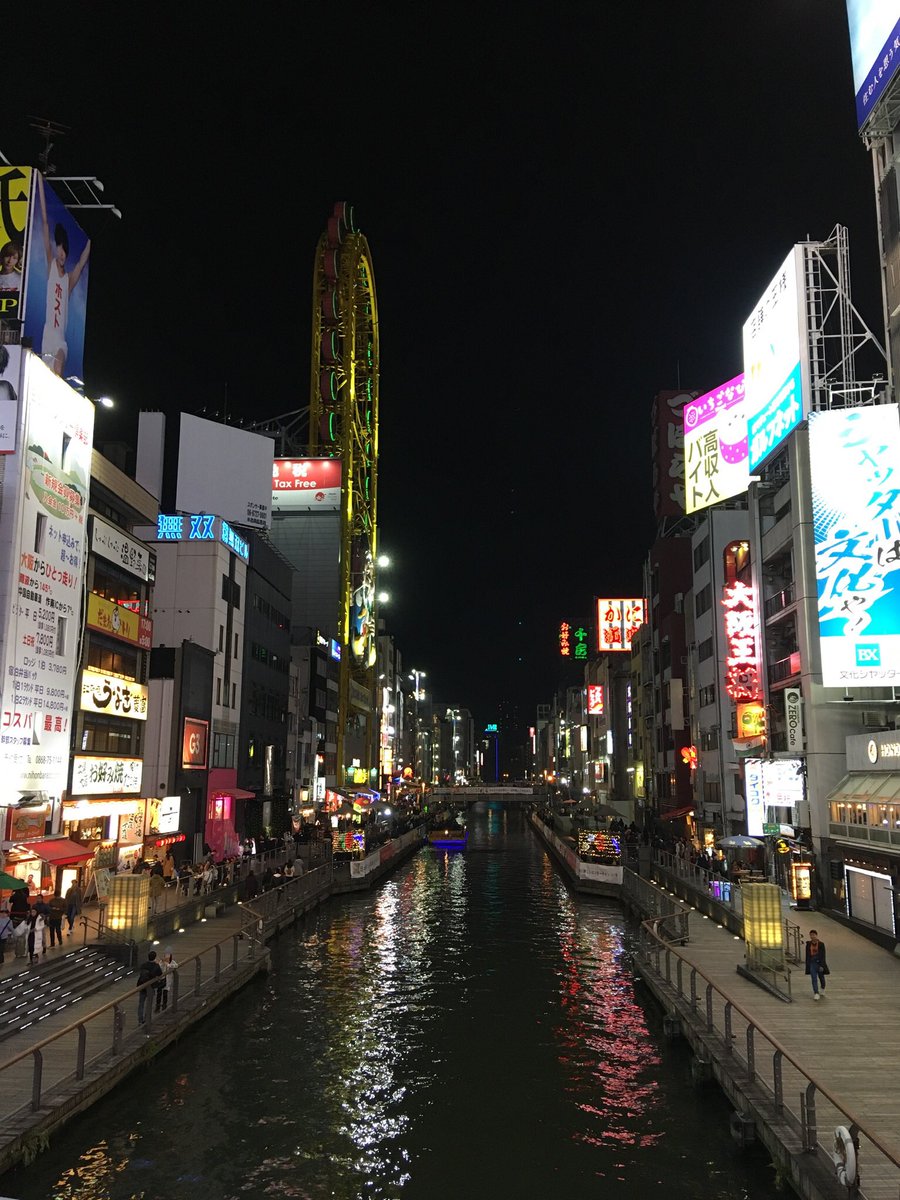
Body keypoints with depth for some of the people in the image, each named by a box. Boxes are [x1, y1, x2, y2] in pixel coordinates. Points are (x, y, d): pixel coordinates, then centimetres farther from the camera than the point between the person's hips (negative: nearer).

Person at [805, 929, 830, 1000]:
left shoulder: (821, 944, -9)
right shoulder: (808, 944, 0)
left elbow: (823, 955, -10)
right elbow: (807, 955, 7)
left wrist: (822, 965, -16)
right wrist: (807, 966, 8)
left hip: (819, 963, -1)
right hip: (812, 963, 1)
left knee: (821, 977, 17)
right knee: (814, 979, -9)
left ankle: (822, 987, 46)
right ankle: (816, 993, -11)